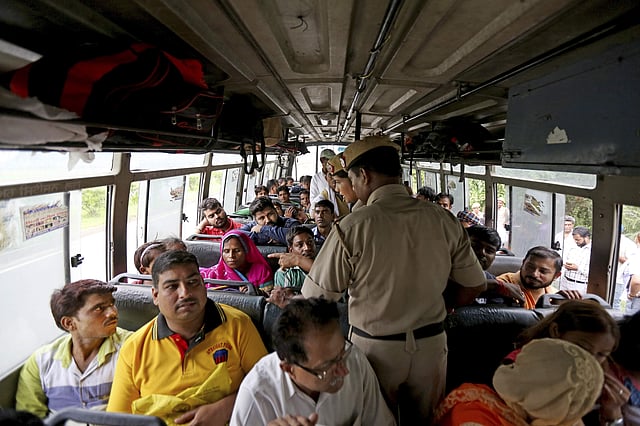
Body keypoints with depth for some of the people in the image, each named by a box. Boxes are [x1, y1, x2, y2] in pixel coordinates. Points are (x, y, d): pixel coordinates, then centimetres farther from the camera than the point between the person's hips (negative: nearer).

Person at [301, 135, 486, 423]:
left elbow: (316, 296, -15)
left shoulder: (353, 226, -20)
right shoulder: (443, 220, -8)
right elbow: (474, 285, 2)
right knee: (426, 419, 26)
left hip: (375, 348, -3)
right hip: (432, 345, 4)